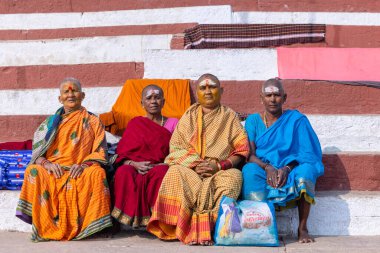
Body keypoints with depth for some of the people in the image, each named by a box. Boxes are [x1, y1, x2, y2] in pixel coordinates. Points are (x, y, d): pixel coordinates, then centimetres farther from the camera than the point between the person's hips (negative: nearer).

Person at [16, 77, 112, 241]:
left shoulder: (92, 121, 13)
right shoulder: (50, 122, 18)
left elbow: (100, 152, 3)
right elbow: (37, 152, 10)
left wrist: (83, 165, -17)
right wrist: (47, 164, -12)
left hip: (80, 170, -2)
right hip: (52, 170, 2)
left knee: (97, 173, -33)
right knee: (34, 172, -29)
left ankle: (80, 225, -25)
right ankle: (44, 225, -23)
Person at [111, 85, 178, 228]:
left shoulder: (173, 123, 14)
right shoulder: (134, 124, 16)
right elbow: (121, 154, 9)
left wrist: (158, 166, -15)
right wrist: (134, 164, -14)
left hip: (161, 167, -1)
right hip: (135, 168, 1)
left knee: (161, 173, -38)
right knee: (123, 173, -35)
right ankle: (133, 218, -28)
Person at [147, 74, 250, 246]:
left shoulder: (230, 116, 13)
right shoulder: (189, 116, 17)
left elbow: (242, 150, 4)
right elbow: (176, 147, 7)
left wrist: (220, 165, -13)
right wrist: (195, 164, -10)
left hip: (221, 170, -1)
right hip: (190, 169, 1)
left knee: (234, 176, -33)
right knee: (175, 172, -31)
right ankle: (183, 225, -33)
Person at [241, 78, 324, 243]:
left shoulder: (296, 119, 8)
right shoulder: (253, 121, 11)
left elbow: (307, 153, 0)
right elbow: (249, 154, 0)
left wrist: (286, 169, -20)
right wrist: (267, 167, -21)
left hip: (290, 172, 0)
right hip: (261, 171, 0)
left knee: (306, 170, -32)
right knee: (249, 171, -33)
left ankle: (302, 228, -21)